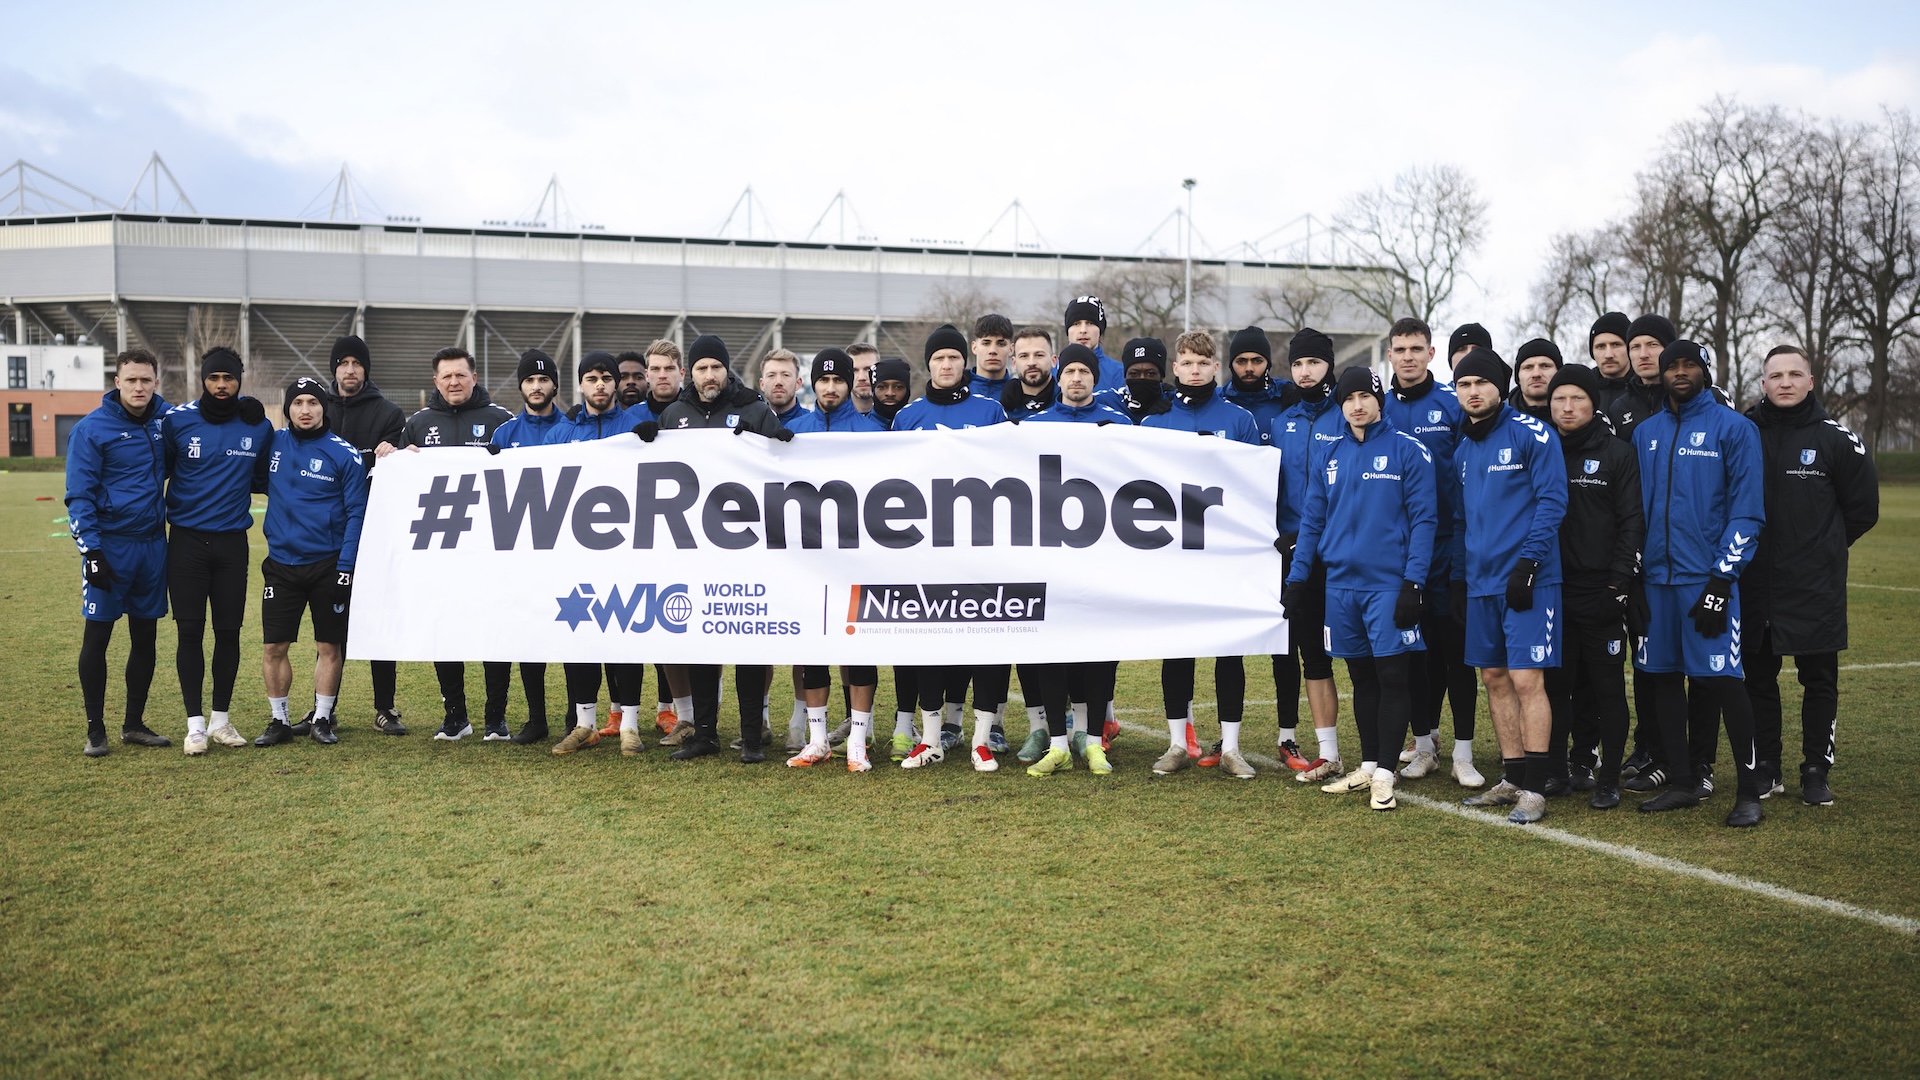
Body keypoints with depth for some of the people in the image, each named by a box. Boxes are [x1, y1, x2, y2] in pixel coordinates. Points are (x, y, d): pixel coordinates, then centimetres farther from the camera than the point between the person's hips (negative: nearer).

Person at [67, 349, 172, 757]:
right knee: (97, 637, 1)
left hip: (153, 545, 4)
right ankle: (95, 729, 12)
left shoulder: (166, 419, 3)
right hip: (110, 545, -4)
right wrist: (91, 551, -16)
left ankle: (135, 724, 22)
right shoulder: (92, 429, -9)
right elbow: (79, 496, -9)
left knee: (145, 637, 10)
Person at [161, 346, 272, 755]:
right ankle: (195, 723, 7)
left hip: (232, 541, 1)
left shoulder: (258, 427, 2)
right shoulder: (176, 421, -3)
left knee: (229, 631, 5)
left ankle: (222, 719, 18)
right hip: (186, 541, -1)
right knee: (190, 632, -1)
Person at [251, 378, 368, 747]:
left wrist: (346, 567, -12)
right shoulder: (273, 443, 4)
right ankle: (279, 721, 16)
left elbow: (356, 513, -6)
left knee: (329, 646, 4)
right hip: (281, 562, 3)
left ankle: (322, 719, 17)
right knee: (274, 646, 3)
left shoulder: (344, 454, -5)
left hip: (328, 564, -3)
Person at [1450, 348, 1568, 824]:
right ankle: (1512, 778, 19)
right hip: (1481, 583, 7)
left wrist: (1528, 562, -19)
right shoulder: (1464, 450, 16)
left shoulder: (1531, 433, -7)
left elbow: (1551, 500, -13)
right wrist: (1458, 578, 17)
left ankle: (1534, 789, -2)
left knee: (1526, 679, -8)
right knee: (1495, 679, 10)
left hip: (1526, 579, -7)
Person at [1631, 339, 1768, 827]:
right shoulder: (1645, 433, 13)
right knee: (1663, 677, 8)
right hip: (1656, 577, 5)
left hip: (1707, 578, -5)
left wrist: (1721, 580, -13)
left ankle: (1749, 792, 5)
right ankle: (1682, 783, 20)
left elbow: (1747, 511, -6)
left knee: (1722, 680, -7)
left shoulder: (1733, 428, -2)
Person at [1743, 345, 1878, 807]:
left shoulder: (1838, 440, 0)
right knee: (1758, 679, 9)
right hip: (1753, 586, 2)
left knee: (1819, 680, 5)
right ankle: (1766, 769, 20)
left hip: (1816, 590, -1)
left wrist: (1820, 550, 7)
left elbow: (1863, 509, 6)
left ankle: (1816, 773, 15)